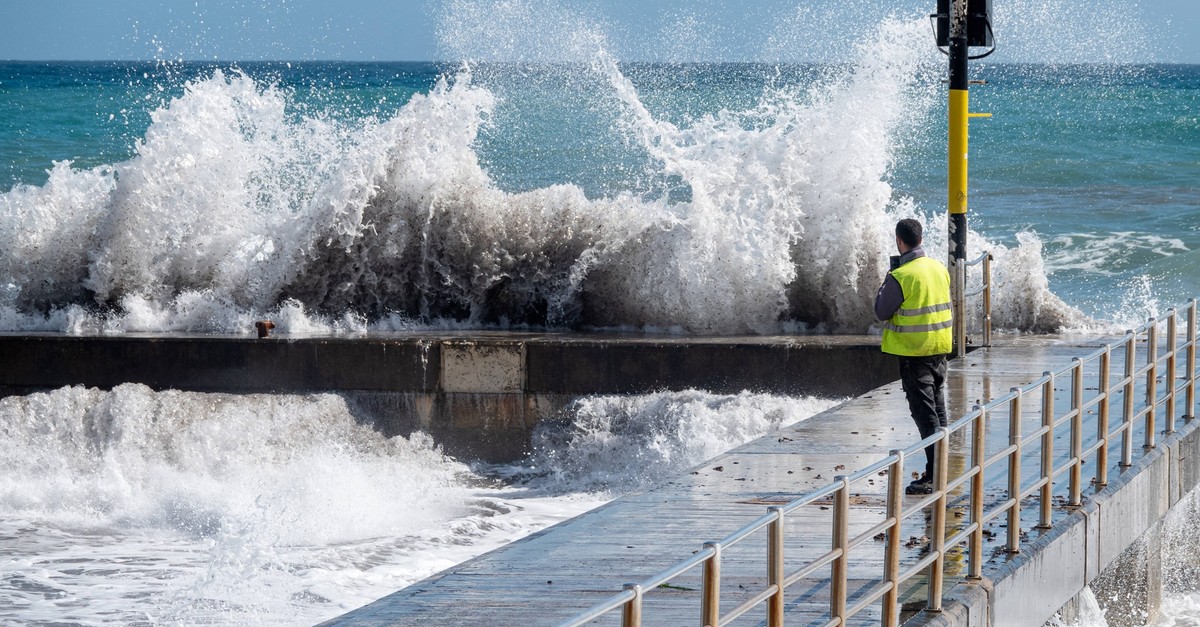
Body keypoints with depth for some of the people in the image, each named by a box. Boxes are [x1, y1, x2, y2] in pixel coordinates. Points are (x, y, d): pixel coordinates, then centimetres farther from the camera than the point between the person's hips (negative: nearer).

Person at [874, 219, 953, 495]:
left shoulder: (900, 277, -18)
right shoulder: (939, 268, 4)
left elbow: (881, 312, -9)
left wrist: (885, 283, 1)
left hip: (914, 353, -7)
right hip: (939, 348, 7)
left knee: (925, 413, -7)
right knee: (937, 410, 15)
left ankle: (933, 475, -10)